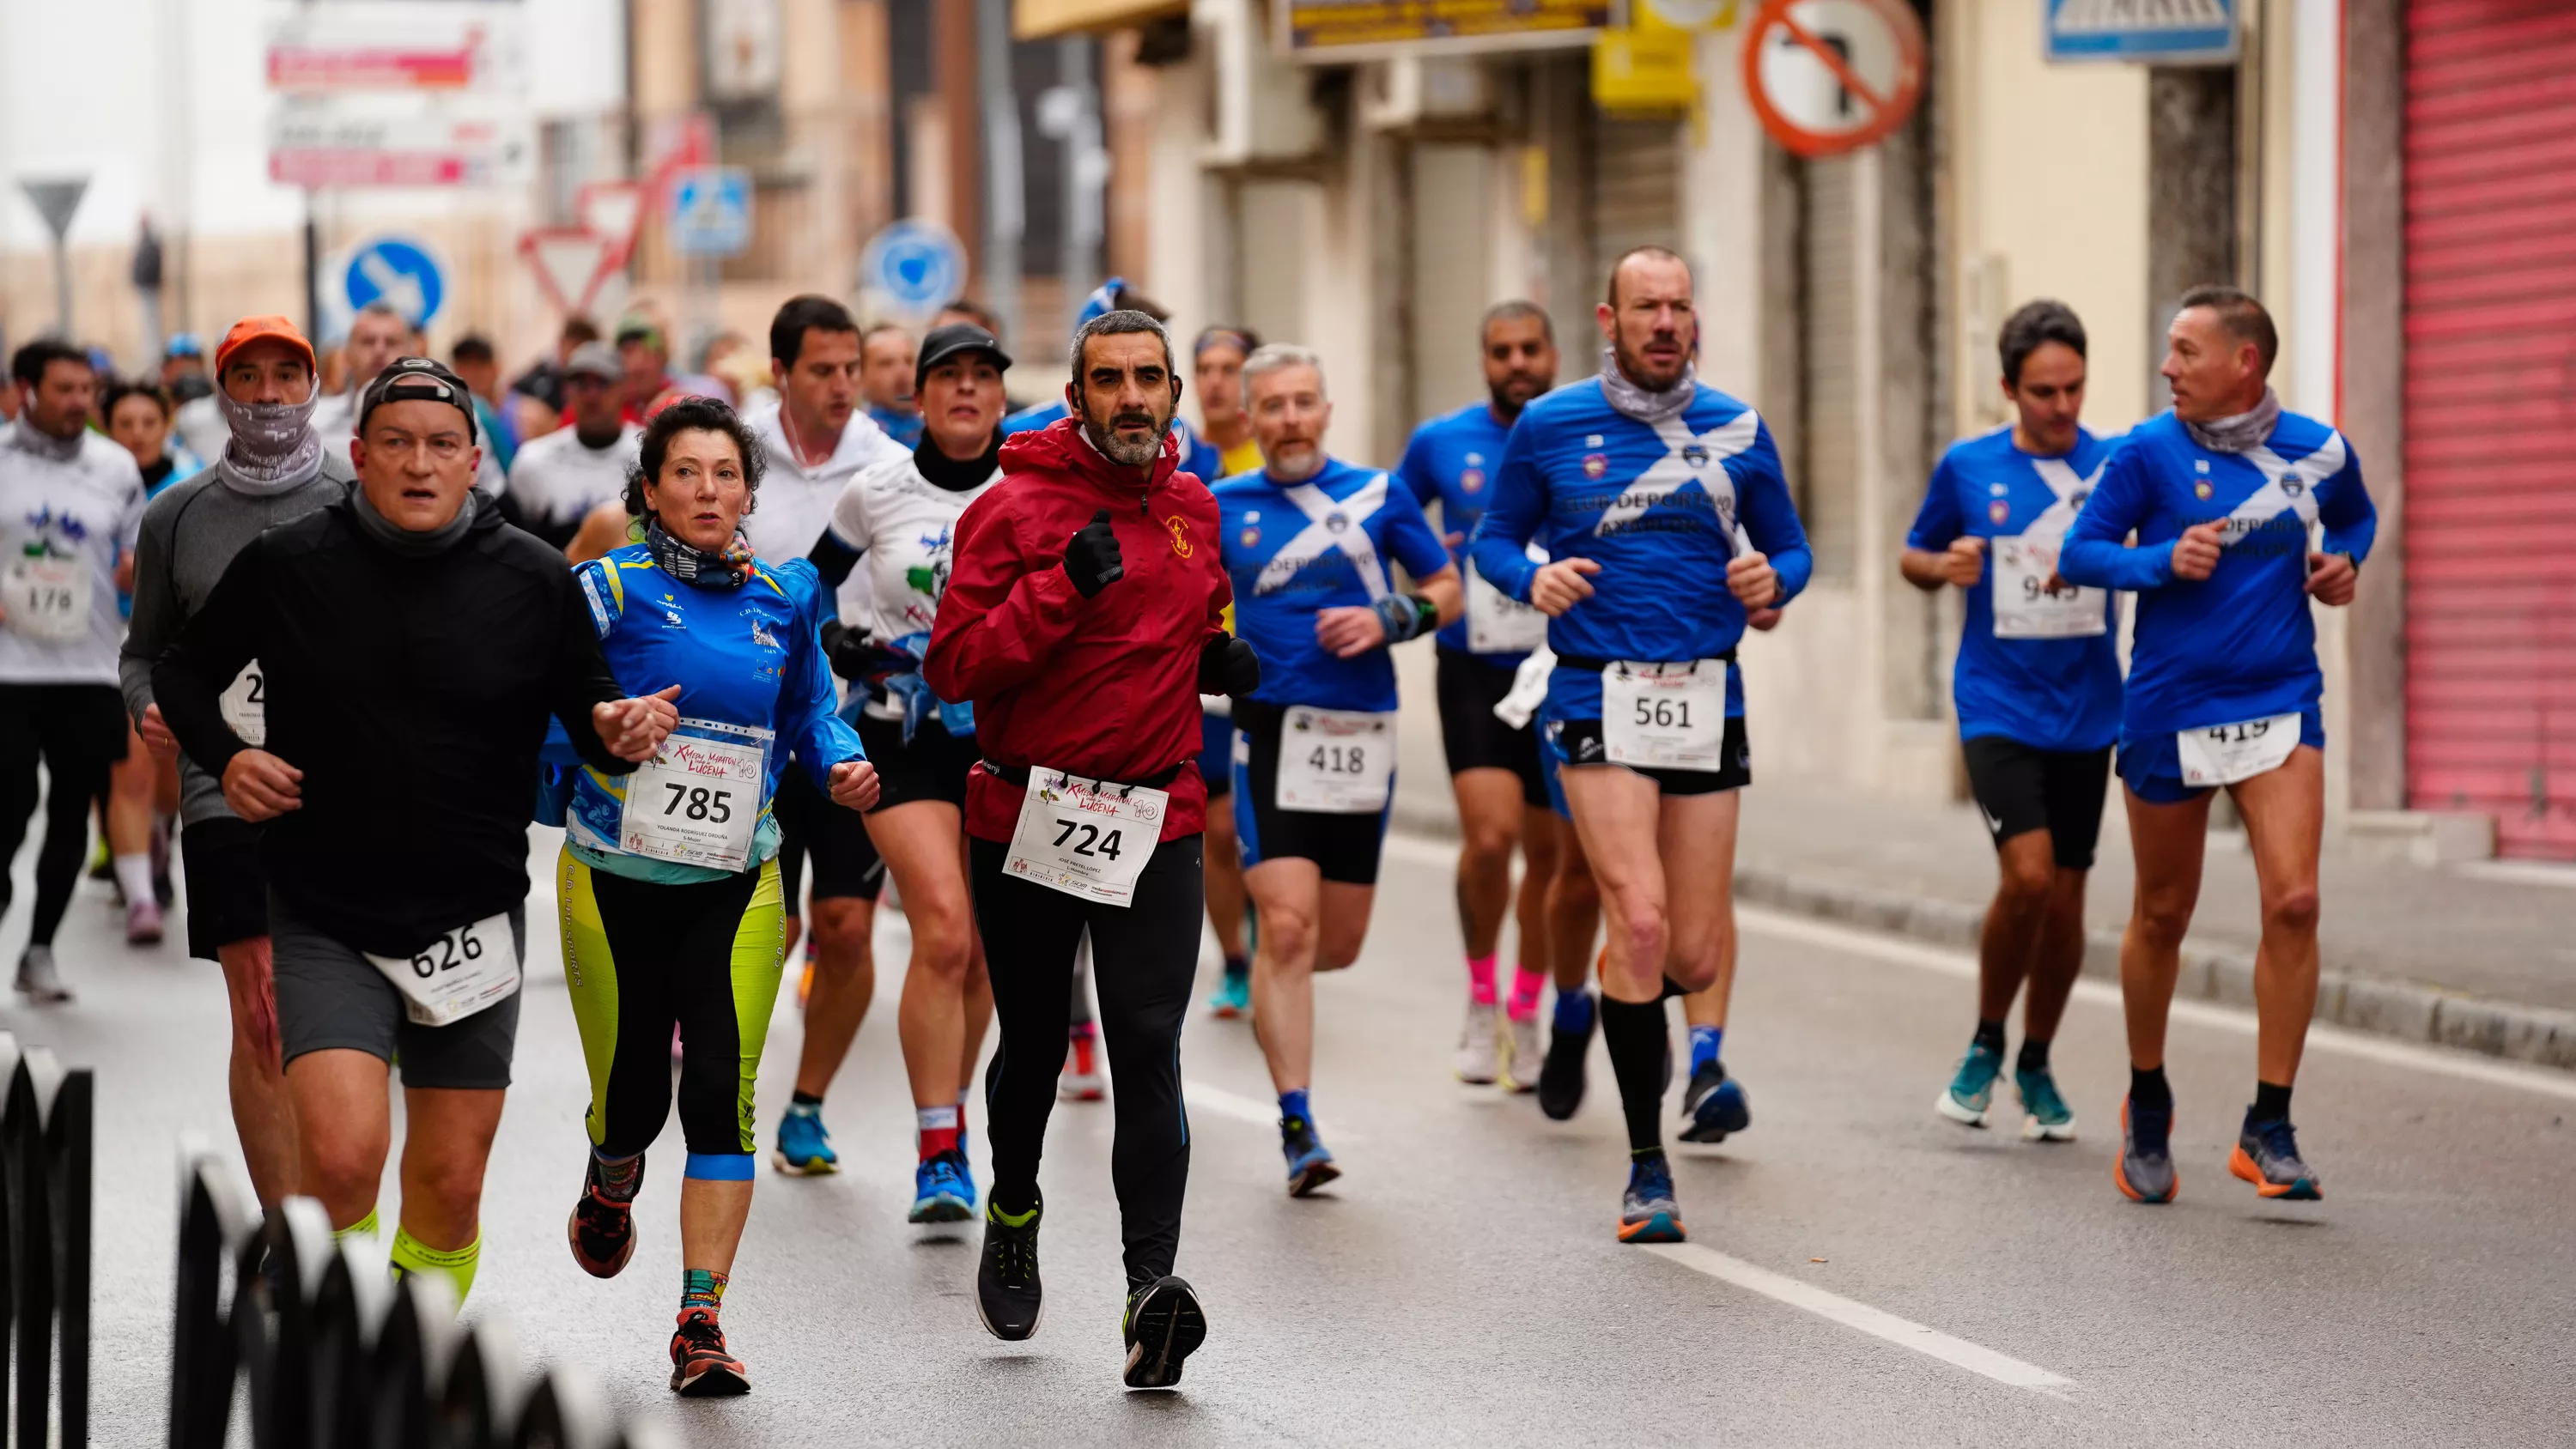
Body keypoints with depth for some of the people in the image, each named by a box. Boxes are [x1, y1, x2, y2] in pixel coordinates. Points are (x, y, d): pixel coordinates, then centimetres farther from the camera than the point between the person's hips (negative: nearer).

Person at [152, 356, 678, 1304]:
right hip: (323, 925, -2)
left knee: (450, 1183, 8)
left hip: (473, 923, 2)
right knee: (341, 1153, -20)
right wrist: (224, 757, -8)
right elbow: (185, 673, 10)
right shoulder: (284, 567, -4)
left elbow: (587, 711, 6)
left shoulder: (535, 581, -2)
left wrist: (619, 734, -18)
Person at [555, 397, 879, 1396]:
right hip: (617, 876, -2)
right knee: (633, 1095, 6)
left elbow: (812, 708, 17)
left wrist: (841, 764, -2)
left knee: (722, 1095, -11)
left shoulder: (784, 598, 4)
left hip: (737, 883, 2)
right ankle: (610, 1183, 45)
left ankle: (702, 1320, -9)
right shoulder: (610, 590, -7)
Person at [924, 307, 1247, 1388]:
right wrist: (1062, 589, -24)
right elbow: (954, 665, -14)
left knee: (1147, 1048, -11)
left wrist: (1220, 658, 6)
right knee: (1033, 1044, 14)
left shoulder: (1193, 509, 9)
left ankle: (1152, 1287, -19)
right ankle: (1014, 1214, 43)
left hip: (1157, 823, 2)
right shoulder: (1017, 509, -8)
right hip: (1028, 815, -2)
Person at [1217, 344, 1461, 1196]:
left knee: (1339, 945, 9)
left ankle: (1268, 984, 44)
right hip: (1271, 733, -2)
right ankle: (1297, 1128, -10)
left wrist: (1389, 620, -7)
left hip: (1362, 736, 2)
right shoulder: (1222, 508, 4)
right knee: (1288, 927, -15)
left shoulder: (1378, 496, 5)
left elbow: (1447, 589, 11)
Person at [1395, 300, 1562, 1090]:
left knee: (1547, 852, 7)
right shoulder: (1440, 442, 1)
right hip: (1473, 668, -1)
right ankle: (1480, 998, 6)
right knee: (1490, 835, -17)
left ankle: (1526, 1017, 26)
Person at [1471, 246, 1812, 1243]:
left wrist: (1771, 580, -8)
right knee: (1640, 920, -17)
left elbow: (1789, 547, 15)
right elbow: (1494, 537, 11)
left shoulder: (1736, 431, 7)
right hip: (1599, 700, -3)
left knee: (1696, 955, 2)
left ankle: (1620, 1006, 42)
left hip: (1708, 700, 3)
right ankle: (1647, 1169, -7)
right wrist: (1532, 578, -10)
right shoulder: (1550, 427, 3)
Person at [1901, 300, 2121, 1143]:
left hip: (2086, 715, 2)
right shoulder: (1967, 467, 1)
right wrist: (1944, 564, -8)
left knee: (2066, 895, 6)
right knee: (2027, 875, -18)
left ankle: (2037, 1065, 25)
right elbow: (1913, 558, 14)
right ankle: (1986, 1045, 4)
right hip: (1998, 708, -2)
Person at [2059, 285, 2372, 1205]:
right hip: (2170, 712, -1)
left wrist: (2342, 562, 1)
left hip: (2281, 707, 1)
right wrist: (2164, 561, -18)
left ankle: (2268, 1129, -6)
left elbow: (2356, 516, 22)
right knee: (2162, 917, 9)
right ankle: (2147, 1104, 31)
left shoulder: (2318, 452, 1)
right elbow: (2079, 554, -2)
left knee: (2293, 903, -14)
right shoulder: (2149, 453, -6)